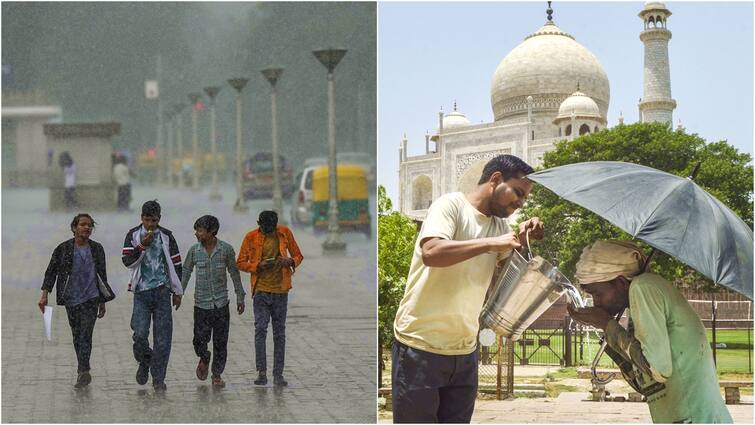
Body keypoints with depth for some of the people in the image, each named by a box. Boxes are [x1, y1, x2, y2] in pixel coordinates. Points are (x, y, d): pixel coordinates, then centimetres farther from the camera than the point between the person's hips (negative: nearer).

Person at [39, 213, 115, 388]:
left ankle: (83, 371, -16)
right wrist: (44, 295, -10)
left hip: (91, 298, -1)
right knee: (77, 335, 10)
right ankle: (84, 370, 23)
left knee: (86, 334, -13)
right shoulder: (63, 249, -2)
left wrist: (102, 302, 13)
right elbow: (51, 272, 0)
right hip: (71, 299, 1)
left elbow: (102, 275, 11)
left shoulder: (97, 249, 3)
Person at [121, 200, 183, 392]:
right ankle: (144, 363, 19)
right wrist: (142, 245, -17)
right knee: (140, 334, -10)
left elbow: (176, 264, 11)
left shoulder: (166, 236, 6)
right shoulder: (133, 235, 4)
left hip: (162, 291, 1)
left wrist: (178, 291, 10)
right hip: (141, 291, -1)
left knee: (163, 337, -2)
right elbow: (127, 261, -5)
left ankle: (158, 378, 5)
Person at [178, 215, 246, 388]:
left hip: (221, 303, 0)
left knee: (220, 342, 2)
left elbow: (234, 273, 6)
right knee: (200, 340, -4)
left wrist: (240, 297, 9)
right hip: (201, 304, 1)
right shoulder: (194, 251, -1)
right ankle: (204, 360, 28)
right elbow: (186, 272, 10)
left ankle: (217, 374, 17)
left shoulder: (226, 249, -4)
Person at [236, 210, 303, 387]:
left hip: (280, 290, 2)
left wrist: (290, 261, -13)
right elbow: (240, 263, 2)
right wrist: (258, 266, -16)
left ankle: (278, 374, 10)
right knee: (260, 329, -12)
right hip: (260, 291, -2)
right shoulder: (251, 238, -3)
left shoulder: (285, 233, 2)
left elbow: (298, 256, 10)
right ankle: (262, 372, -8)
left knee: (279, 332, 5)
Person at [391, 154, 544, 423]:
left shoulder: (500, 226, 13)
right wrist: (491, 243, -26)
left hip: (465, 351, 7)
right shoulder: (451, 205, -9)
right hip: (421, 345, -7)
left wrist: (523, 239, -4)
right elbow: (431, 252, -26)